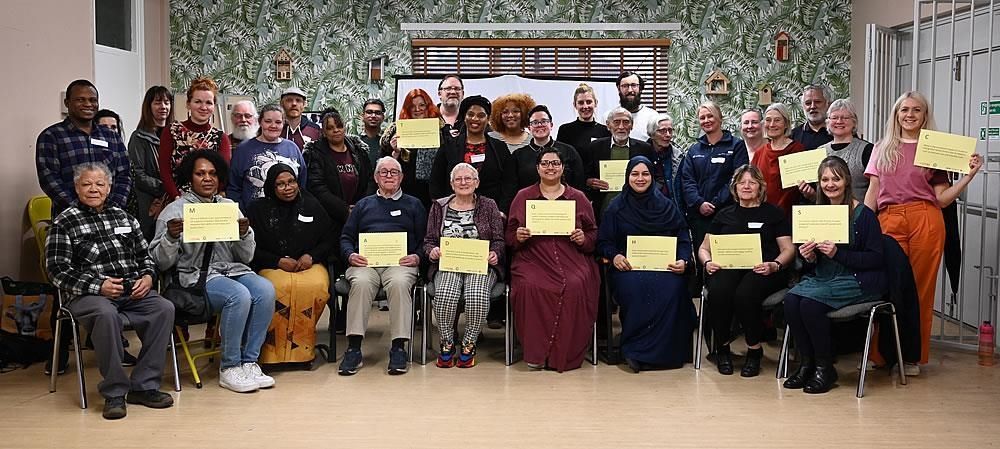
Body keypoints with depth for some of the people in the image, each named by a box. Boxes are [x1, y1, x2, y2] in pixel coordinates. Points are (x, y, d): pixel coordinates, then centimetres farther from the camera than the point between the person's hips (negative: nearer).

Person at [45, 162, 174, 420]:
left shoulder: (123, 217, 20)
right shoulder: (64, 222, 5)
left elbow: (145, 256, 24)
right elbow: (57, 270, -3)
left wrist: (147, 276, 0)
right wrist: (98, 286, -15)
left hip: (132, 291, 5)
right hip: (87, 295, -4)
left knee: (164, 308, -24)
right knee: (106, 315, -38)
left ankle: (143, 386, -18)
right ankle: (114, 393, -24)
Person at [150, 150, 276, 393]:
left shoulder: (229, 206, 16)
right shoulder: (175, 211, 4)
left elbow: (246, 257, 12)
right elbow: (161, 262, -2)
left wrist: (245, 234, -8)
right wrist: (171, 237, -20)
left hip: (232, 270, 4)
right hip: (195, 275, -4)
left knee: (265, 290, -26)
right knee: (239, 295, -32)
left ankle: (249, 362, -15)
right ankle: (229, 368, -18)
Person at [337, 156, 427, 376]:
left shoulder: (413, 205, 24)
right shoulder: (364, 204, 28)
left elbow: (425, 240, 15)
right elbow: (346, 237, 22)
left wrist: (417, 257, -5)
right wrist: (350, 255, 0)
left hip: (400, 262, -1)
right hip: (365, 261, 1)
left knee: (399, 283, -36)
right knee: (360, 283, -34)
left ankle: (399, 347, -33)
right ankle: (354, 349, -33)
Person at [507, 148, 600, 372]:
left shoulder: (578, 198, 16)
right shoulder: (523, 197, 16)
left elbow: (594, 234, 18)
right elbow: (509, 237, 17)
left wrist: (584, 239, -4)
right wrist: (518, 237, -5)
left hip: (571, 260, 0)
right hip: (532, 260, 0)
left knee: (575, 287, -32)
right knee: (529, 287, -33)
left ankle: (566, 354, -19)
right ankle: (535, 353, -20)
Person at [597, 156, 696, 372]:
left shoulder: (667, 206, 15)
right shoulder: (616, 207, 13)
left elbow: (683, 239, 12)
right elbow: (604, 241, 10)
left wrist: (683, 261, -8)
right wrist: (614, 256, -11)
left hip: (663, 266, 1)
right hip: (628, 267, -1)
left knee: (671, 288, -33)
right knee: (635, 287, -37)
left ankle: (638, 352, -22)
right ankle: (633, 351, -21)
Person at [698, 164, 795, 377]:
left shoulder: (774, 213, 17)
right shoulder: (725, 214, 24)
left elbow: (788, 249, 10)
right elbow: (704, 248, 22)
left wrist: (775, 265, -12)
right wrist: (708, 263, -2)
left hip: (761, 270, -2)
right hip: (727, 267, 2)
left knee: (745, 293, -37)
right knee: (718, 291, -34)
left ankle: (755, 349, -14)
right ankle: (722, 348, -12)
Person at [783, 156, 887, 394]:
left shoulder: (863, 214, -7)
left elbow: (876, 259, -12)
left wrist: (838, 253, -21)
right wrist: (808, 257, -7)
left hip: (857, 280, -6)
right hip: (821, 277, 6)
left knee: (810, 301, -29)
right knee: (791, 299, -23)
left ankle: (824, 368, -11)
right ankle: (806, 363, -8)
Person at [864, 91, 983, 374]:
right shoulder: (882, 149, 15)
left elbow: (942, 198, 6)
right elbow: (872, 192, 13)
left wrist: (969, 175, -4)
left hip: (925, 220, -1)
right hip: (888, 221, 1)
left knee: (921, 289, 0)